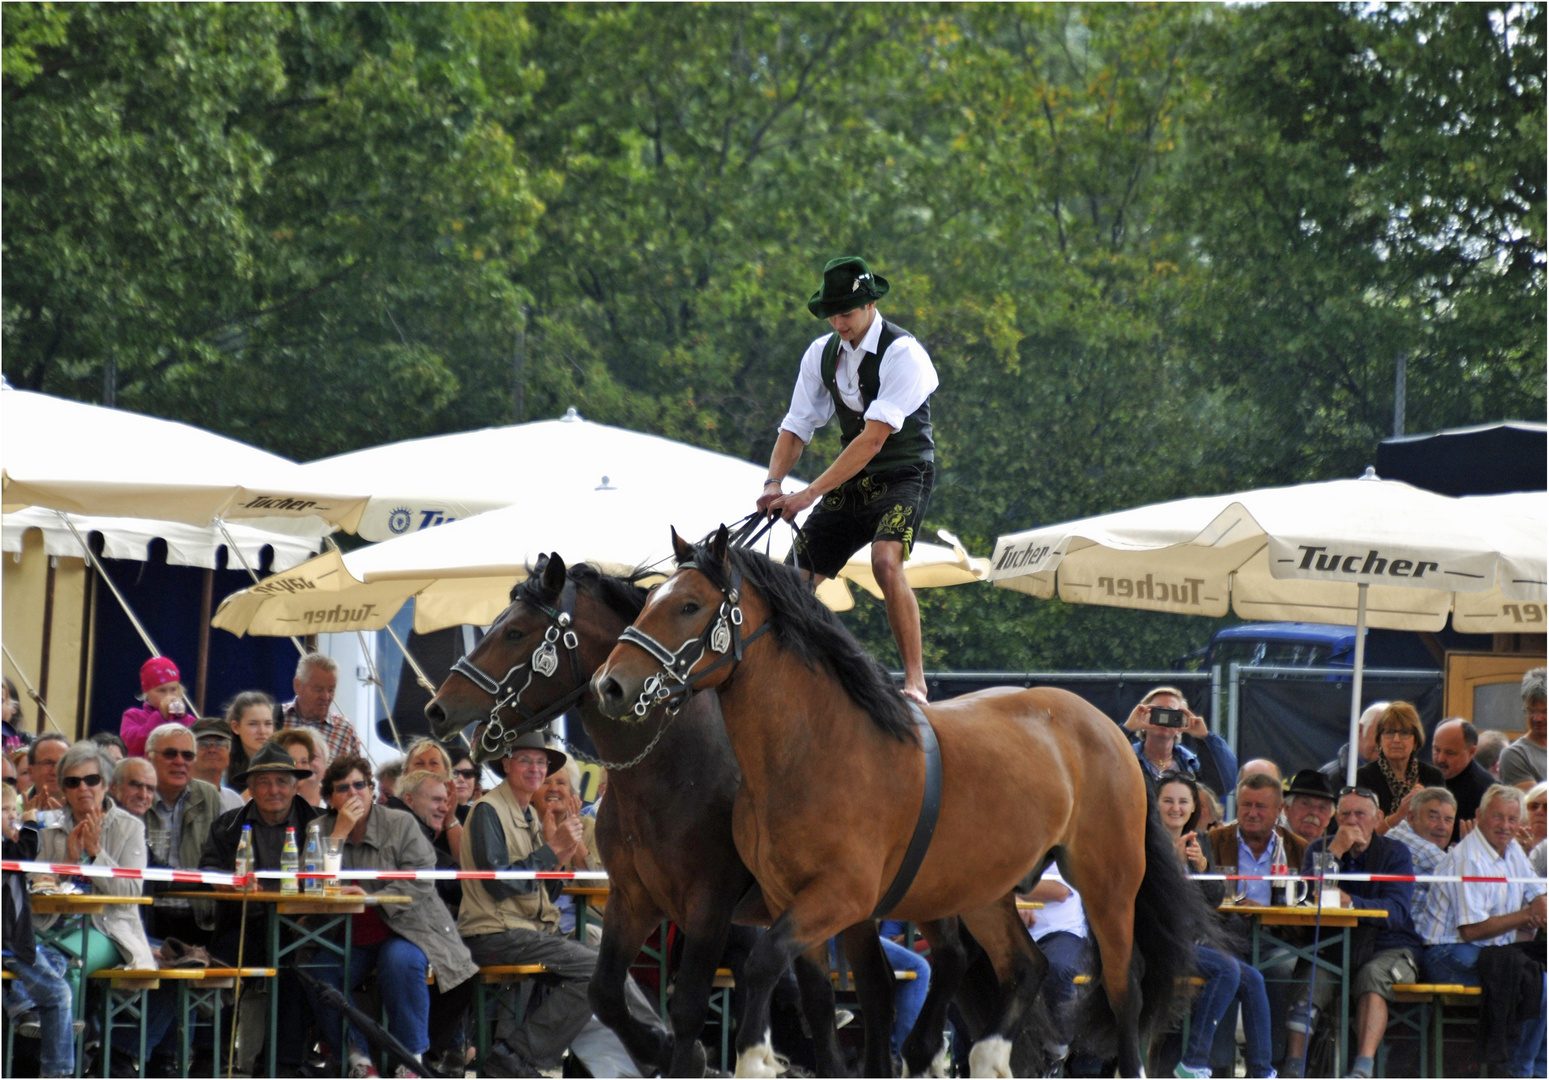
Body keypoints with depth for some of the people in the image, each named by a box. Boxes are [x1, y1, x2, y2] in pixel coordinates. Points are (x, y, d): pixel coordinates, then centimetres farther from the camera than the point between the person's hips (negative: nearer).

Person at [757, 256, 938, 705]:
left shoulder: (902, 353, -19)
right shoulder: (821, 353, 2)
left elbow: (874, 437, -26)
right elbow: (796, 427, 5)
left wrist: (809, 494, -30)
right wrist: (774, 483, -15)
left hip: (903, 476, -7)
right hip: (851, 482, 7)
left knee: (885, 561, -32)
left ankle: (915, 681, -27)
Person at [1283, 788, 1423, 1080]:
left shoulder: (1395, 853, 2)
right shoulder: (1320, 848, 10)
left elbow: (1396, 911, -15)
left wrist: (1351, 903, -33)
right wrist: (1336, 851, -14)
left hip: (1389, 949, -2)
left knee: (1373, 974, -35)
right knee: (1311, 978, -29)